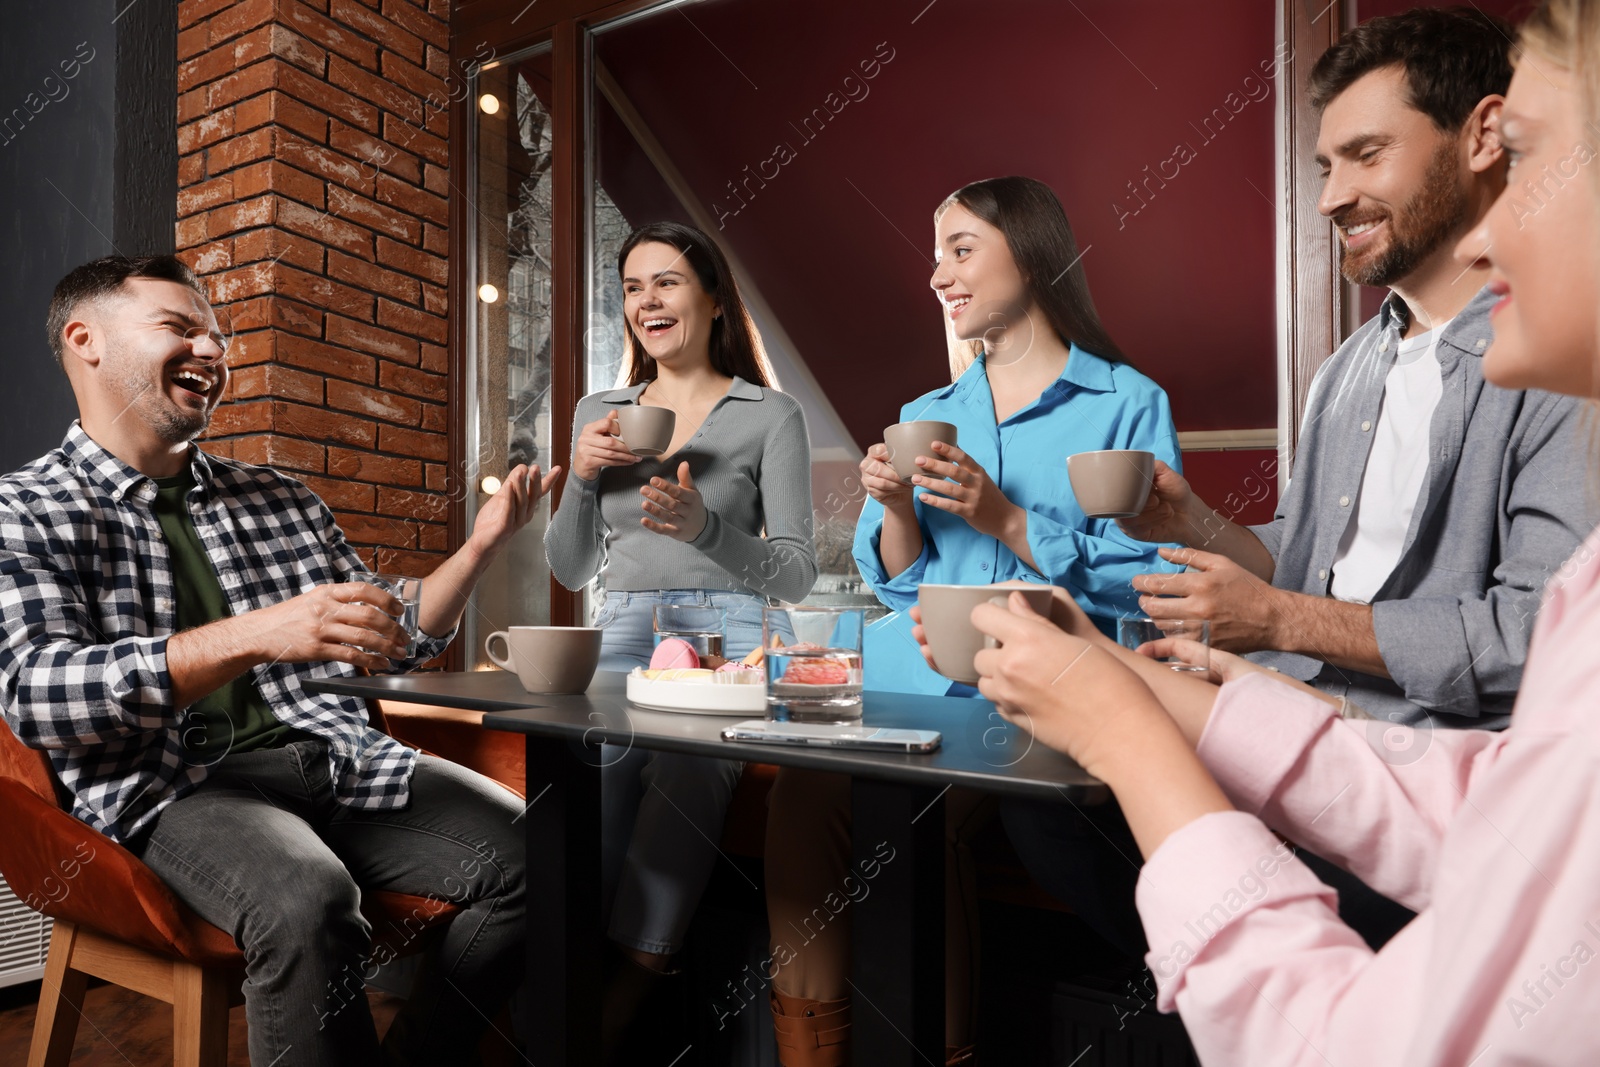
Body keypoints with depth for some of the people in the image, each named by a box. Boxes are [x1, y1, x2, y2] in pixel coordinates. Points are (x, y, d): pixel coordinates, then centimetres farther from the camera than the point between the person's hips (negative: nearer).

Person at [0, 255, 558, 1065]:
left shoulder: (280, 501, 20)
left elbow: (388, 645, 21)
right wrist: (253, 637, -26)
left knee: (533, 853, -14)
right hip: (174, 785, -5)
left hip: (338, 757, 5)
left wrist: (480, 546, 7)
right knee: (308, 902, -36)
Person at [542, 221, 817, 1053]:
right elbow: (571, 572, 17)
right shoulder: (599, 413, 19)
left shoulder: (771, 416, 6)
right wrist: (581, 478, -1)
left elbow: (796, 578, 1)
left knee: (685, 773, -30)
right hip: (620, 646, 3)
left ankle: (623, 996, -13)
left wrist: (706, 526, -17)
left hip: (725, 647, -3)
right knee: (592, 774, -27)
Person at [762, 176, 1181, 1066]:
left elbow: (1147, 582, -4)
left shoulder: (1127, 403, 6)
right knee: (804, 784, -23)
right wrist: (897, 510, -1)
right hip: (911, 673, 4)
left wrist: (1005, 520, -11)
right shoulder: (927, 413, 21)